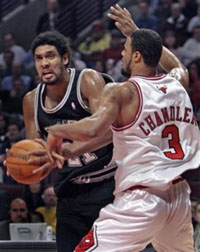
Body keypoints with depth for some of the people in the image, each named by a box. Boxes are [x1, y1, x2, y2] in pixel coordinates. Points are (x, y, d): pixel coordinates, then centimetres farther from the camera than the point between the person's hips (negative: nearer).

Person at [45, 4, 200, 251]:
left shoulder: (121, 92, -10)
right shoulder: (176, 83, 10)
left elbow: (93, 129, -27)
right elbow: (177, 67, 36)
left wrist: (55, 131, -9)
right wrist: (135, 32, 39)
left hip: (140, 200, -7)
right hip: (180, 197, 7)